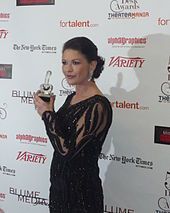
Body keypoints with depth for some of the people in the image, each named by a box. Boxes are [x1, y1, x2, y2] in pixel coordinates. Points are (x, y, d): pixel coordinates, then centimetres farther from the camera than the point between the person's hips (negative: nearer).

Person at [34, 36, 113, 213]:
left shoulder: (98, 106, -22)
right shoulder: (72, 98, 5)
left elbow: (67, 149, -25)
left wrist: (48, 114, -14)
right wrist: (46, 111, -3)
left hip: (81, 191, -8)